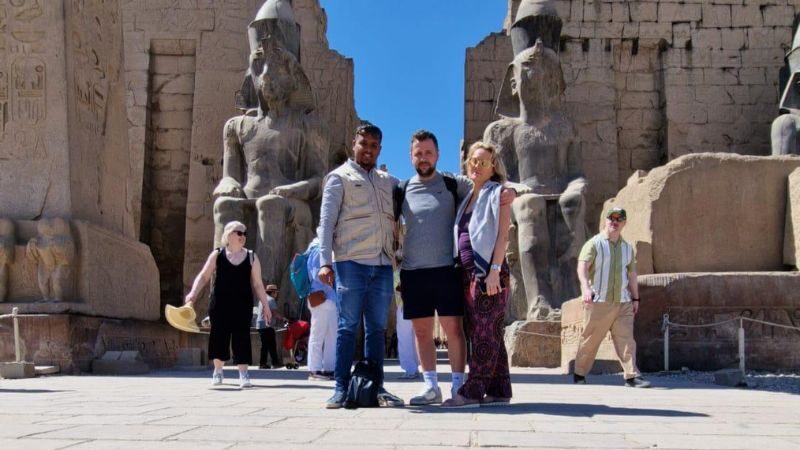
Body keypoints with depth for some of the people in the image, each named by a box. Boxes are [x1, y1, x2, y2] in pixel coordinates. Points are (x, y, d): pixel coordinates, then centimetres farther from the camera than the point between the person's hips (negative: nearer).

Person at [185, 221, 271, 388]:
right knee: (219, 335, 4)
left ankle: (243, 373, -2)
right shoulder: (217, 255, 3)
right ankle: (218, 371, 22)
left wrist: (265, 305, 2)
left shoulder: (251, 257, 4)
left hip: (243, 305, 0)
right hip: (220, 304, 0)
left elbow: (257, 284, 6)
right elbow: (204, 276, 2)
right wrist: (193, 293, -12)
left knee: (241, 337, -5)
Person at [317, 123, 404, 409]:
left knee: (377, 328, 7)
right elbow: (326, 221, -2)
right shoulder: (340, 177, 6)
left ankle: (376, 387, 12)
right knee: (348, 326, -3)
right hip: (351, 261, -4)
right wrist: (325, 262, -11)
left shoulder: (389, 182, 20)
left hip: (383, 264, 5)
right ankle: (341, 388, 2)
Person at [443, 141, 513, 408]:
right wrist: (463, 272, 11)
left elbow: (502, 235, -8)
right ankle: (499, 391, 12)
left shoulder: (498, 194, 2)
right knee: (484, 333, 7)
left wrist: (494, 270, -17)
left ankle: (473, 391, -7)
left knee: (485, 333, -7)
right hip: (469, 273, 8)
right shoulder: (468, 198, 22)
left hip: (488, 271, -8)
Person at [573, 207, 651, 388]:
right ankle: (579, 374, 15)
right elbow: (582, 266, -15)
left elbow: (632, 274, 23)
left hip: (623, 302, 4)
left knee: (626, 339, -4)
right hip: (599, 301, -4)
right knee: (590, 339, 2)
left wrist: (635, 298, 19)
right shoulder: (594, 244, -2)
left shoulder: (627, 247, 16)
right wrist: (585, 287, -31)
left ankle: (632, 376, -7)